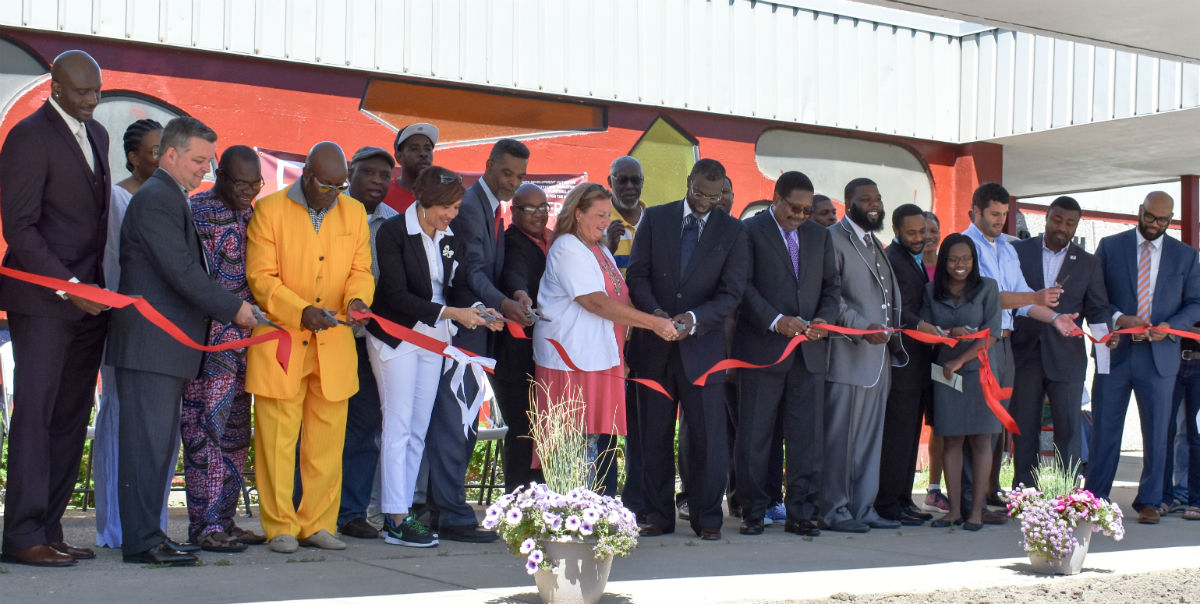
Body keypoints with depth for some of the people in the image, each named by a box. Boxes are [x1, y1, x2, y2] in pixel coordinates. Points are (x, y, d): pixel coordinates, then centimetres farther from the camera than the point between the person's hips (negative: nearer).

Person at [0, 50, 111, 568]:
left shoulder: (96, 134, 17)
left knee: (71, 417, 7)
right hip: (43, 300, -7)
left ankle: (48, 529, 12)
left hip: (88, 298, 7)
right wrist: (68, 286, -19)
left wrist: (99, 286, 12)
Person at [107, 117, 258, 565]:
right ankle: (142, 541, -5)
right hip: (150, 343, -10)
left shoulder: (170, 199, 21)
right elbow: (183, 272, -18)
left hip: (166, 344, 10)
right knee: (147, 441, -8)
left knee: (158, 443, 10)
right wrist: (234, 308, -12)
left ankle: (145, 533, 15)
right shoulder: (156, 199, -12)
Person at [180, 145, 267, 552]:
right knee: (207, 427, -6)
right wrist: (235, 311, -17)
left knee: (236, 429, 9)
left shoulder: (250, 214, 16)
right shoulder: (197, 212, -6)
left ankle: (224, 520, 15)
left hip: (245, 338, 8)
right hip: (209, 339, -8)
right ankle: (205, 524, -3)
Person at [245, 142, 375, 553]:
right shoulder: (270, 209, -1)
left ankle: (318, 524, 15)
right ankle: (280, 527, 7)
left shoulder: (354, 213, 11)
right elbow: (260, 277, -6)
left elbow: (361, 270, 12)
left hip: (334, 348, 3)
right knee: (277, 439, -1)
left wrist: (357, 298, -12)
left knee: (328, 439, 5)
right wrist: (301, 312, -20)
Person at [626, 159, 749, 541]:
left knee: (707, 434, -2)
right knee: (654, 434, 5)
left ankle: (707, 518, 8)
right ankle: (659, 515, 15)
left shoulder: (732, 232, 4)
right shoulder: (655, 219, 6)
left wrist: (694, 318, -18)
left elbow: (732, 292, -3)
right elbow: (638, 274, 3)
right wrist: (654, 312, -15)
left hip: (702, 344, -1)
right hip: (654, 344, 1)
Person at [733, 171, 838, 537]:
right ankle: (754, 513, 11)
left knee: (807, 435, 4)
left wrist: (824, 319, -4)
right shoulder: (749, 231, 0)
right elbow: (744, 286, -7)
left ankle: (801, 514, 11)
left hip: (810, 351, 4)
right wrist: (775, 321, -17)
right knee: (755, 435, 1)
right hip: (762, 349, -4)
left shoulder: (819, 235, 16)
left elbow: (832, 286, 15)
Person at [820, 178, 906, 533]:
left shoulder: (876, 245, 23)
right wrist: (863, 327, -22)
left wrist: (894, 333, 12)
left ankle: (864, 508, 15)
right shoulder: (834, 239, -6)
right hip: (848, 356, -8)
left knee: (871, 437, 10)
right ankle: (834, 510, 1)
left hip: (879, 356, 9)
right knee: (840, 435, -5)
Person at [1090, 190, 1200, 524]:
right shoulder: (1109, 246, 4)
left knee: (1156, 433, 5)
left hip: (1159, 356, 1)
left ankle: (1149, 502, 15)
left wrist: (1170, 325, -11)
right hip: (1115, 352, -1)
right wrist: (1118, 318, -14)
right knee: (1105, 430, 4)